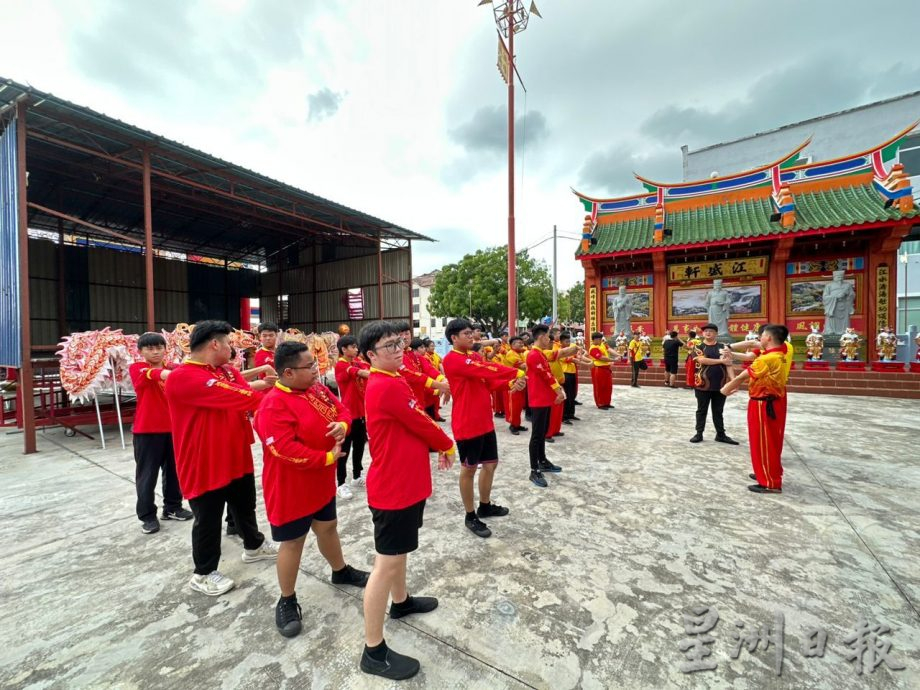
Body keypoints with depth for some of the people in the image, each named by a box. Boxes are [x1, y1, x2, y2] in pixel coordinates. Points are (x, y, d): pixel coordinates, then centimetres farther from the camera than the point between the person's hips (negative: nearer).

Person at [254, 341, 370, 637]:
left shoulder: (317, 389, -1)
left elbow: (341, 410, 7)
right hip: (291, 487, -7)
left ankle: (341, 571, 47)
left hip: (321, 482, 8)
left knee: (328, 527, 24)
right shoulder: (274, 405, -26)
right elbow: (286, 450, -32)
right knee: (293, 542, 10)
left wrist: (342, 425, -17)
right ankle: (287, 601, 32)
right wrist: (328, 457, -24)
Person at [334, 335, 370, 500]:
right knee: (345, 448, 2)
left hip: (361, 410, 7)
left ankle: (357, 477, 32)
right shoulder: (340, 365, -14)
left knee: (360, 445, 16)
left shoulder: (358, 362, 10)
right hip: (348, 412, -7)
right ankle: (341, 484, 13)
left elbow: (369, 369, -6)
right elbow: (361, 373, -29)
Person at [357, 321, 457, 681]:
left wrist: (436, 445, 5)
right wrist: (448, 446, 0)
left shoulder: (386, 382, 7)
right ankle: (374, 651, 20)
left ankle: (401, 601, 50)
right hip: (394, 487, -10)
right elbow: (422, 424, -17)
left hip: (402, 481, 10)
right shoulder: (389, 386, -25)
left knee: (399, 549, 27)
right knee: (387, 562, 3)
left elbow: (412, 427, 13)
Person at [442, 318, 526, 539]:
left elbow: (489, 381, 9)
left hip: (485, 421, 9)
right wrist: (516, 373, -20)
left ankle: (485, 506, 37)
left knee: (491, 463, 18)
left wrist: (511, 384, -9)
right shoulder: (452, 360, -16)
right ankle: (470, 516, 22)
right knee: (469, 468, 6)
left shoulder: (472, 357, 14)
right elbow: (486, 369, -24)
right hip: (467, 424, -9)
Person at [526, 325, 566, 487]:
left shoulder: (542, 354, 14)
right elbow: (546, 376, -18)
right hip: (538, 401, -10)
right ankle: (534, 471, 2)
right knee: (537, 435, -5)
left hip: (546, 399, 10)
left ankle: (543, 462, 31)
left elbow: (549, 374, 15)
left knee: (543, 433, 18)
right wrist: (558, 391, -8)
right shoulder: (533, 355, -18)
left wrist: (559, 388, 2)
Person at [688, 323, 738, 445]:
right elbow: (702, 360, -19)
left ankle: (721, 434, 23)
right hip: (703, 384, -3)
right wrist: (720, 360, -15)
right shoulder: (699, 346, -1)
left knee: (718, 411, 13)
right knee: (702, 410, 8)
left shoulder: (722, 347, 8)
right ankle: (699, 433, 17)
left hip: (719, 384, 3)